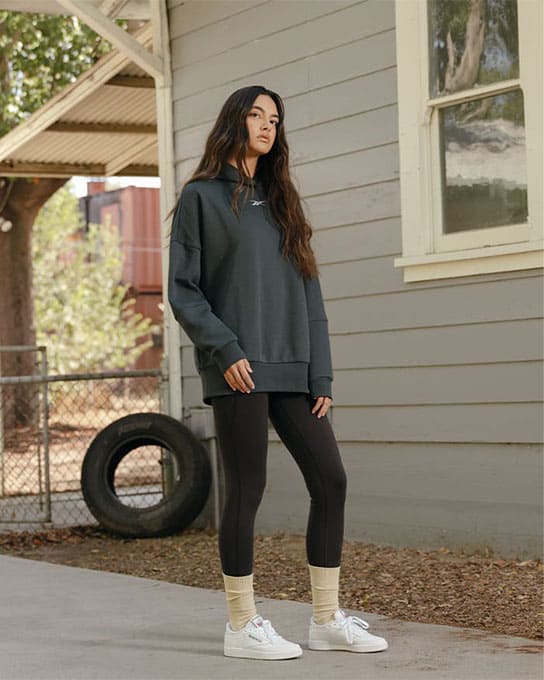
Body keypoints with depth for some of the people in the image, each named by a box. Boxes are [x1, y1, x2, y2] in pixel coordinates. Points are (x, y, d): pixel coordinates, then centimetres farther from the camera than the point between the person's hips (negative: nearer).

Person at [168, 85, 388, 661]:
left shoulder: (280, 202, 19)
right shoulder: (201, 197, 3)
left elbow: (308, 295, 15)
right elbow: (182, 290, -4)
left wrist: (321, 376, 6)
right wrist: (224, 349, -16)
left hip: (291, 371, 6)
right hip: (237, 373, -6)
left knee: (330, 481, 2)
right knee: (246, 491, -4)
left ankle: (327, 619, 10)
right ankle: (242, 627, 5)